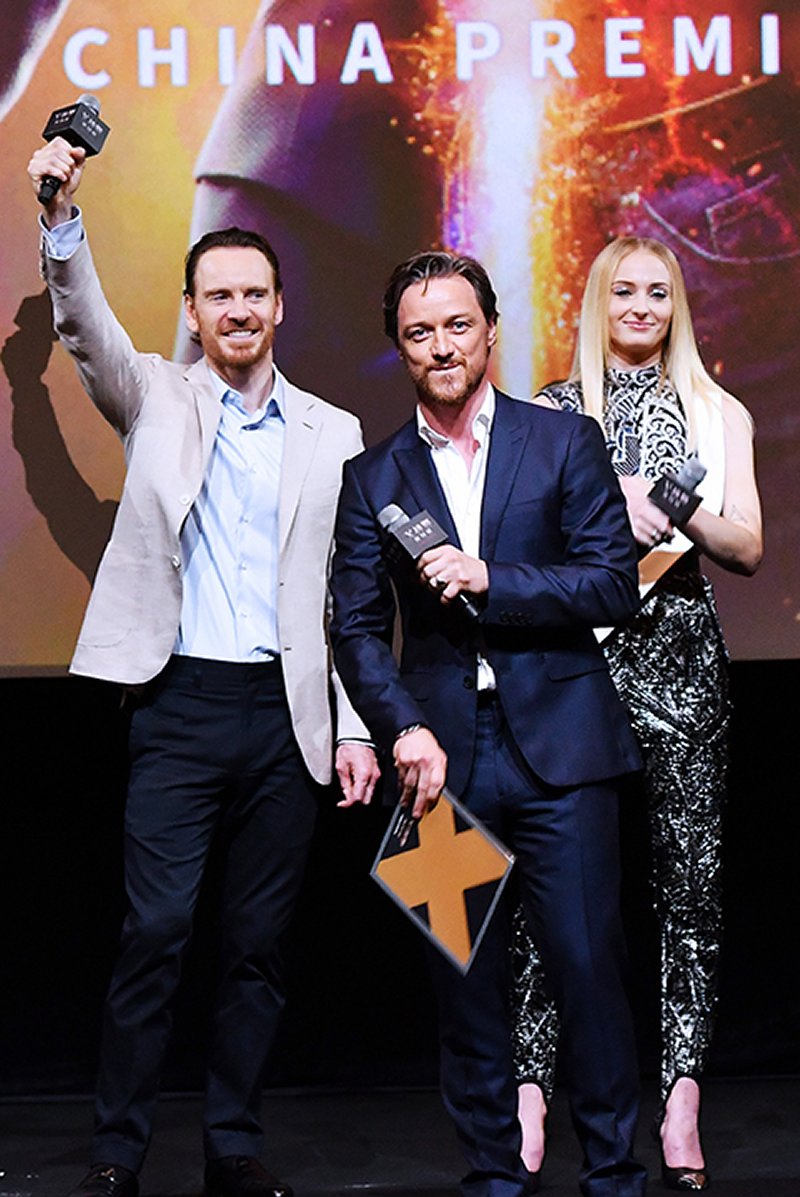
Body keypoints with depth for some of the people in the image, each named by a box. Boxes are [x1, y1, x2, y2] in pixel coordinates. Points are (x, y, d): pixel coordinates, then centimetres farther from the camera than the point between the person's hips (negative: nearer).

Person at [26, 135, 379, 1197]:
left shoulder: (334, 434, 11)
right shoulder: (156, 402, 8)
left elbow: (350, 595, 10)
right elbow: (87, 329, -10)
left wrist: (355, 728, 4)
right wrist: (63, 215, -27)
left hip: (288, 711, 2)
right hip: (181, 704, -2)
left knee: (259, 941, 7)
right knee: (155, 929, -7)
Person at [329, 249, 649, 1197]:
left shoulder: (565, 442, 6)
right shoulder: (373, 477, 10)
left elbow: (615, 586, -1)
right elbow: (355, 626, 6)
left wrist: (490, 578, -13)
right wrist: (403, 728, -10)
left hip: (556, 742, -2)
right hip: (442, 753, 2)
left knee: (586, 962, -3)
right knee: (465, 976, 5)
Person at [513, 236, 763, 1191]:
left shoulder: (716, 412, 14)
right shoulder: (549, 413, 12)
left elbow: (748, 548, 8)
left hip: (679, 651, 1)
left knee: (689, 876, -3)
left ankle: (681, 1097, 0)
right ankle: (531, 1086, -2)